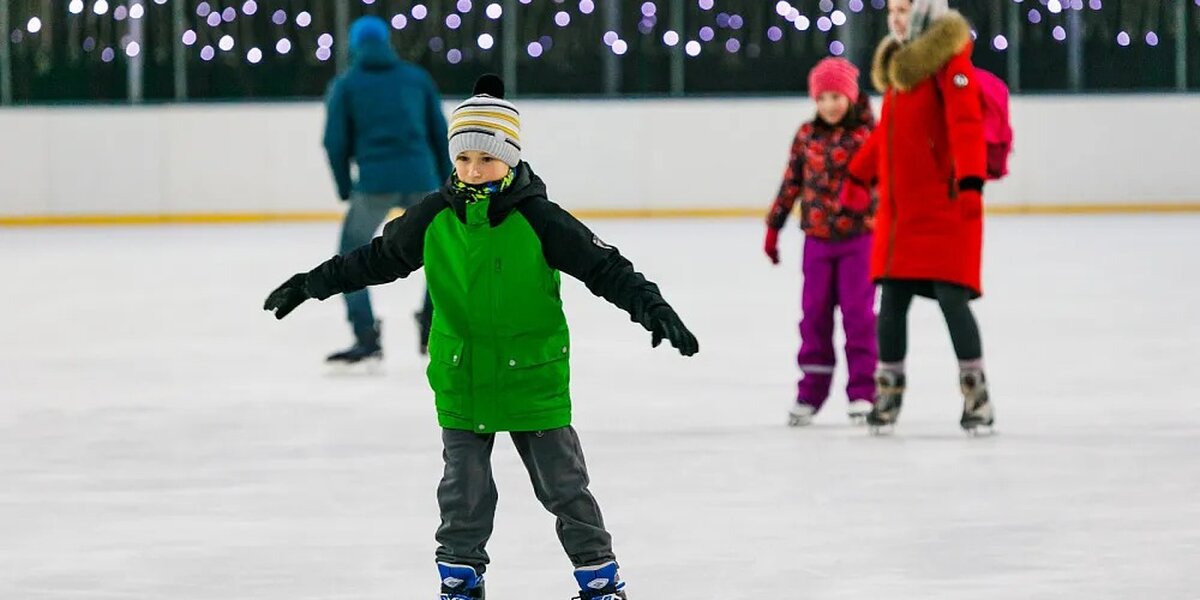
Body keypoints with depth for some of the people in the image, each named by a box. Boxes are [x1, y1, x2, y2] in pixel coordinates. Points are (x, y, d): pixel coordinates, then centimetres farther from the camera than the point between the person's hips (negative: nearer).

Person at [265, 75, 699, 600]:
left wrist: (652, 308, -25)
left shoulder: (538, 220, -13)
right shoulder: (433, 219, -4)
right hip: (460, 376, 2)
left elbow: (604, 267, -13)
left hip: (533, 376, -2)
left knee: (563, 482, 5)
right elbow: (378, 259, 11)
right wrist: (310, 284, 16)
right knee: (464, 488, 7)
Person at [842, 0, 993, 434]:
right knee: (892, 299, 6)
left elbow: (966, 123, -21)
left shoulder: (949, 60, -10)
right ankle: (888, 392, 16)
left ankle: (976, 393, 4)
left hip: (944, 209, -7)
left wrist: (970, 181, -33)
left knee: (951, 298, -7)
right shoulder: (898, 63, 16)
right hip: (899, 208, 7)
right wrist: (859, 174, 32)